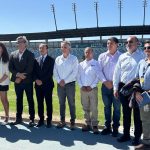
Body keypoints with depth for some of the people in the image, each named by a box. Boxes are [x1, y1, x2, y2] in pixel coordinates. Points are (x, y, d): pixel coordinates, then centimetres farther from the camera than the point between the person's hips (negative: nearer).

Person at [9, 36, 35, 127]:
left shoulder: (30, 54, -4)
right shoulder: (13, 54, 10)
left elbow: (29, 69, -11)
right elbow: (10, 67, 4)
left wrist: (21, 77, -13)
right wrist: (18, 74, -12)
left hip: (27, 81, -4)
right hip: (17, 81, 4)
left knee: (30, 100, 2)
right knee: (19, 100, 11)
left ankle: (32, 119, 8)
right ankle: (19, 118, 21)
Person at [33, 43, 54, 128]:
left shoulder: (51, 60, 0)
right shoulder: (36, 60, 14)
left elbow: (50, 73, -9)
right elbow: (34, 72, 9)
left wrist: (42, 80, -14)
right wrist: (36, 79, -9)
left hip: (47, 84, -4)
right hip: (38, 84, 4)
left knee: (48, 103, 2)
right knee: (40, 103, 7)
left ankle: (49, 121, 10)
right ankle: (41, 120, 16)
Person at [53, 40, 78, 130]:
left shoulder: (74, 59, -4)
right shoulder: (58, 59, 8)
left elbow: (74, 72, -11)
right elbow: (55, 72, 6)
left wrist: (65, 81, -13)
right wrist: (59, 81, -8)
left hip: (70, 84, -4)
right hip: (60, 84, 4)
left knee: (71, 103, 2)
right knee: (61, 103, 10)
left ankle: (72, 122, 10)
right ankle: (62, 121, 20)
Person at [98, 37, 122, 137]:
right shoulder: (102, 56, 6)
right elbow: (99, 70, 4)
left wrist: (114, 82, -11)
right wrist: (105, 81, -7)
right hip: (105, 85, 3)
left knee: (117, 108, 4)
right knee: (107, 107, 11)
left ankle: (115, 128, 16)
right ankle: (107, 127, 22)